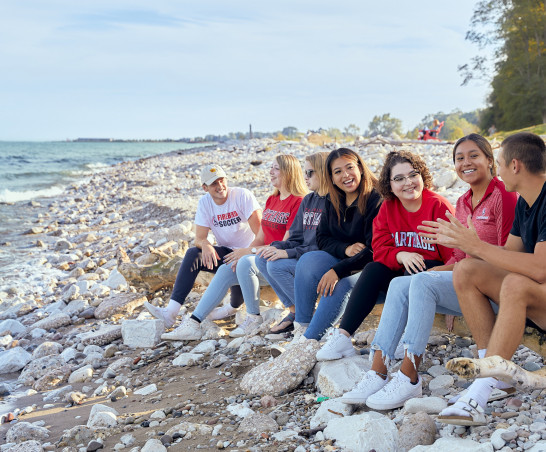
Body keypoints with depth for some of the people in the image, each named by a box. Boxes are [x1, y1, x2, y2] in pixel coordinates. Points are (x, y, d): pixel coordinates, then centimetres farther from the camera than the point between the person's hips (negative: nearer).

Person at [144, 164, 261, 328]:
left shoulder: (243, 196, -14)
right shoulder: (205, 202, 1)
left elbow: (261, 233, -19)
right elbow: (199, 238, -5)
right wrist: (206, 245, -30)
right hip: (225, 253, 5)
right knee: (192, 254, -21)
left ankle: (235, 306, -4)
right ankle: (171, 313, -30)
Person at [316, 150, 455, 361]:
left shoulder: (438, 205, -12)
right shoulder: (388, 208, 3)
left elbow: (453, 253, -14)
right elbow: (380, 249, -4)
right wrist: (401, 256, -25)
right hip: (401, 271, 4)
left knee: (416, 275, -33)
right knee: (373, 269, -20)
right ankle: (343, 337, -25)